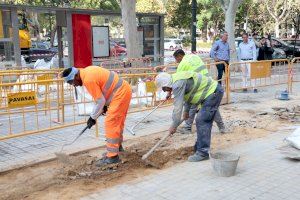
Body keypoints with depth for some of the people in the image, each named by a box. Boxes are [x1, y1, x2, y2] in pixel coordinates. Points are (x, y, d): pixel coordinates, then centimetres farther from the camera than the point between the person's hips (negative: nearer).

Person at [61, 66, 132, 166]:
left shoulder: (88, 79, -22)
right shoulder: (86, 72, 7)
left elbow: (100, 101, -18)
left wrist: (93, 117, -6)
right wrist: (104, 106, 9)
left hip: (120, 93, -10)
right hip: (124, 90, 10)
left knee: (111, 123, -10)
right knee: (117, 121, 22)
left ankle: (112, 156, -7)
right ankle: (117, 146, 38)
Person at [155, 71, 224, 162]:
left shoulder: (178, 84, -21)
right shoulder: (177, 80, 11)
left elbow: (178, 106, -19)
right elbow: (188, 94, 26)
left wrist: (174, 126, -11)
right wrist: (186, 110, 35)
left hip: (213, 92, -11)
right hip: (212, 91, 11)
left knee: (201, 121, -12)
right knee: (204, 122, 16)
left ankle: (203, 153, -8)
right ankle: (199, 147, 26)